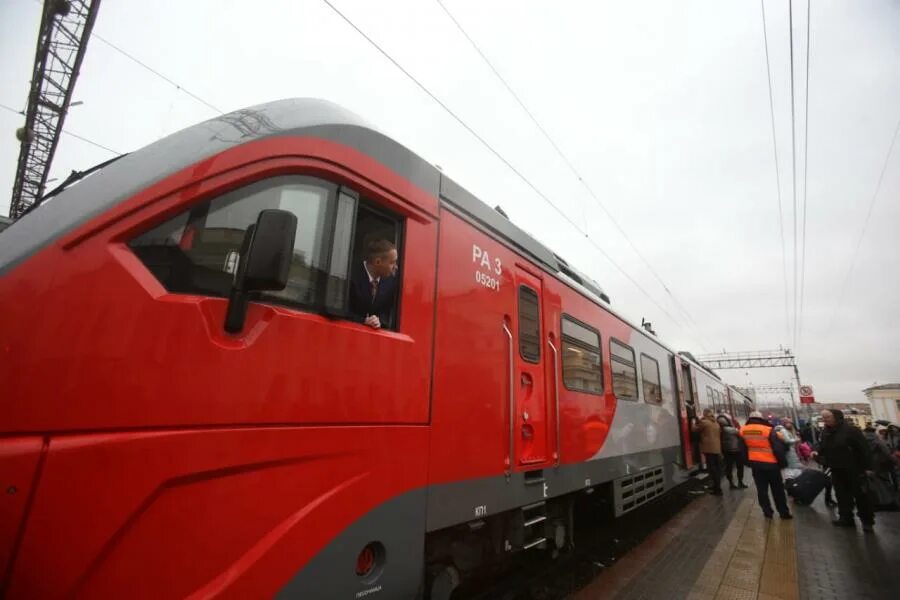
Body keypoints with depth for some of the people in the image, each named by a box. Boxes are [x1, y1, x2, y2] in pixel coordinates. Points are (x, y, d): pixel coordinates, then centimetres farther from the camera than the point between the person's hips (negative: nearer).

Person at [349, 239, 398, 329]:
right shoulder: (352, 276, -18)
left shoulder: (391, 278, -4)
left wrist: (380, 320, -16)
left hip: (376, 330, 4)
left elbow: (388, 309, 2)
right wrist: (363, 321, -22)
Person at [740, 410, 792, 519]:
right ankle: (784, 512, 19)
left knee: (761, 489, 11)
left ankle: (767, 512, 13)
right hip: (771, 464, -2)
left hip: (755, 464, 2)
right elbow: (777, 448, -14)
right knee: (778, 490, 13)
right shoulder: (768, 430, -14)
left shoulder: (743, 430, 0)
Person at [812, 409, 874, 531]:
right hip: (836, 470, 6)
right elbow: (823, 446, 14)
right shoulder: (825, 432, 4)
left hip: (854, 469, -6)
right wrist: (817, 452, -7)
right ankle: (846, 518, 22)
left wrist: (867, 467, -16)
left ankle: (867, 521, 18)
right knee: (842, 495, 12)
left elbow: (863, 448, -15)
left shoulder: (850, 429, -16)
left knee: (860, 495, 4)